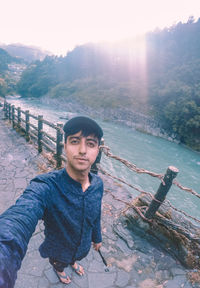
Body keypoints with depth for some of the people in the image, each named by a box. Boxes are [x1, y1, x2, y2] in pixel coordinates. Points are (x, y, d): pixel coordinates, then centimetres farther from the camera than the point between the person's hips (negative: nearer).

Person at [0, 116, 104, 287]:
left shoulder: (98, 184, -22)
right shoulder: (45, 188, -41)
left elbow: (96, 214, -3)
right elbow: (18, 221, -60)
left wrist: (97, 237, 13)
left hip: (83, 247, 3)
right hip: (58, 251, -3)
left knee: (75, 257, 35)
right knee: (59, 263, 31)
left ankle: (73, 262, 71)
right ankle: (59, 269, 66)